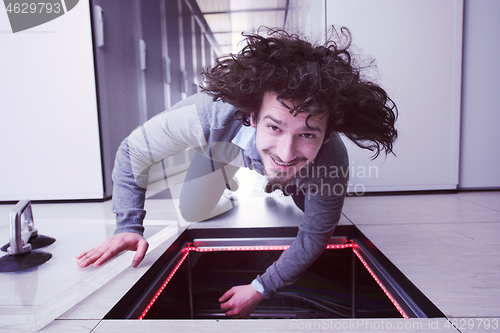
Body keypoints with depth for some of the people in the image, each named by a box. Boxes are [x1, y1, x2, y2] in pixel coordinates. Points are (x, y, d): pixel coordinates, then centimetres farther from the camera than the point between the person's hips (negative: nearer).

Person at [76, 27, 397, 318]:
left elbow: (314, 237, -24)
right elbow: (133, 151, -28)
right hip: (225, 145, 0)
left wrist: (260, 289, -19)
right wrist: (129, 226, -33)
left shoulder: (331, 163, -42)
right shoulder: (210, 115, -47)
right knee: (193, 214, 1)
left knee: (323, 215, 6)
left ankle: (280, 184, 37)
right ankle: (231, 181, 33)